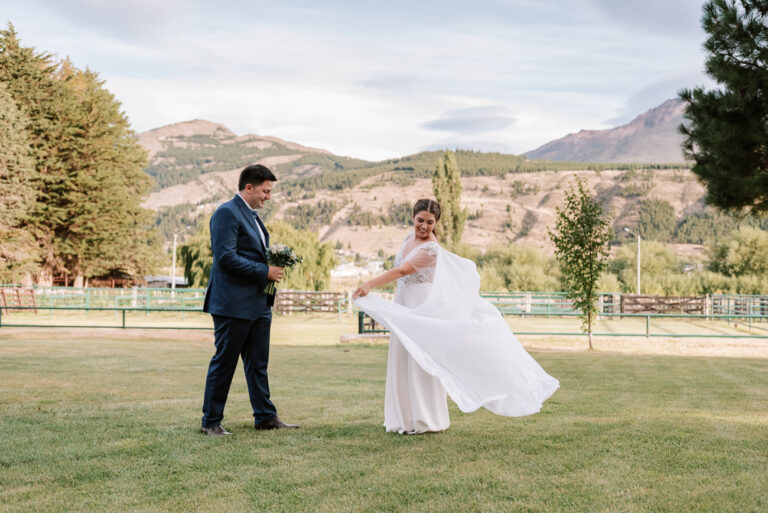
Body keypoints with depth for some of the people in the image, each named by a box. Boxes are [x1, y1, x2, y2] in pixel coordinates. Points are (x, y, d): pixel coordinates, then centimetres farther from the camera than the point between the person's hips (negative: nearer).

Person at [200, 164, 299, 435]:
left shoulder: (252, 215, 18)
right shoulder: (227, 213, -12)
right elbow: (226, 257, -21)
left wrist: (273, 265, 6)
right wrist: (264, 271, -18)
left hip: (258, 304, 9)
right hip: (233, 304, -9)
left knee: (258, 363, 13)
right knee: (224, 362, -2)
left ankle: (265, 416, 20)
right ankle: (211, 421, 7)